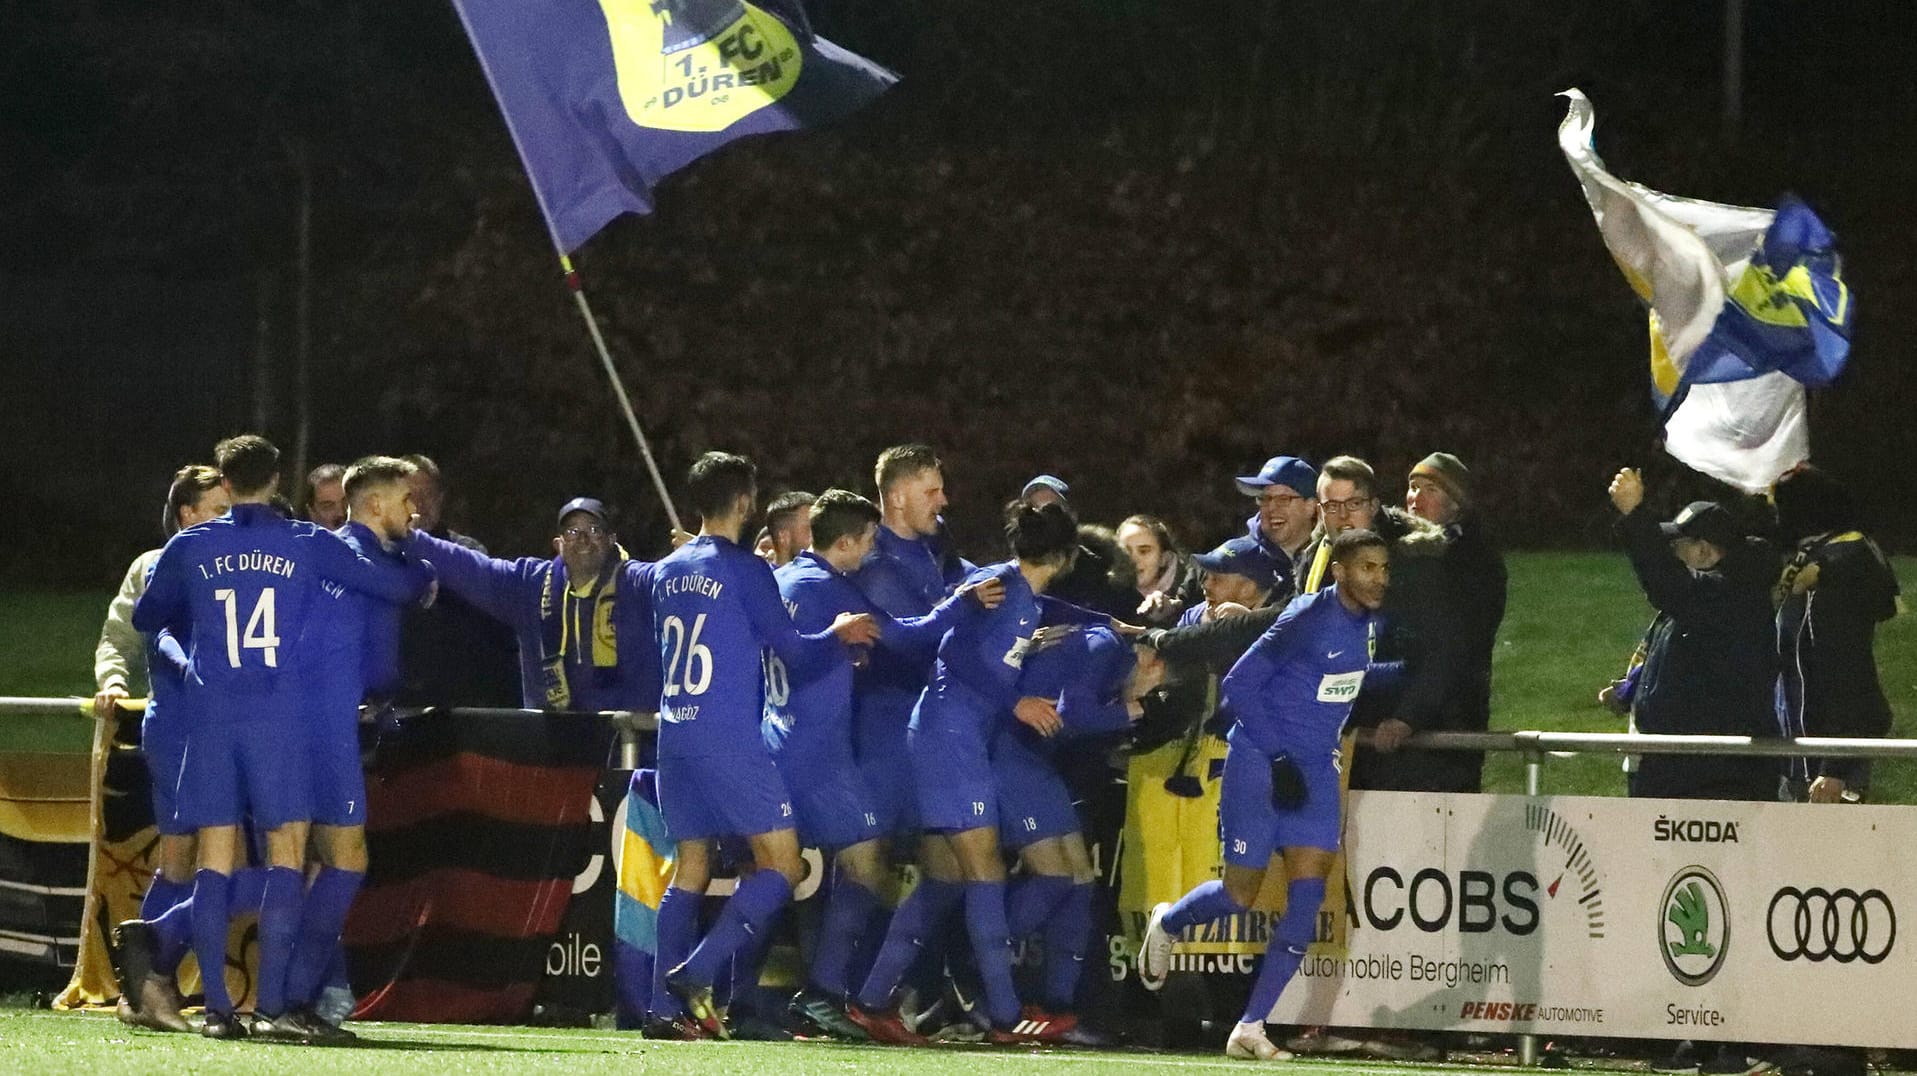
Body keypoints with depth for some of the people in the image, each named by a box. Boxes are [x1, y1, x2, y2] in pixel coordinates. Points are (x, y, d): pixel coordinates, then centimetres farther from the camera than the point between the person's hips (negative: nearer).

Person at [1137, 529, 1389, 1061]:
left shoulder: (1369, 622, 5)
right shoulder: (1308, 618, -18)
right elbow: (1239, 685, -17)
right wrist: (1278, 756, -19)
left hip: (1314, 770, 6)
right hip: (1259, 763, -6)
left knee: (1309, 891, -8)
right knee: (1239, 894, -2)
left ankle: (1251, 1027, -4)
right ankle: (1168, 924, 34)